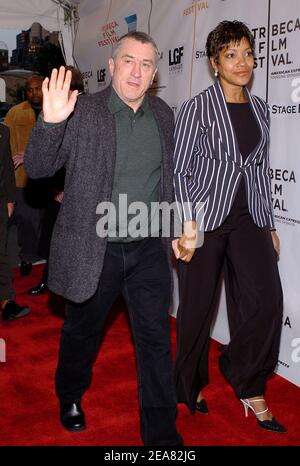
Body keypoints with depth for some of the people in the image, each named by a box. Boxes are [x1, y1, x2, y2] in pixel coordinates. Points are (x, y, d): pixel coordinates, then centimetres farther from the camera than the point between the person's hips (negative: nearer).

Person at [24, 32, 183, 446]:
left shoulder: (163, 114, 5)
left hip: (149, 249, 3)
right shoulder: (82, 111, -10)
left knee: (156, 338, 8)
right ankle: (70, 398, 47)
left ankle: (161, 431, 24)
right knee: (82, 332, 18)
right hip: (94, 249, -3)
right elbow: (37, 169, -13)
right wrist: (51, 122, -30)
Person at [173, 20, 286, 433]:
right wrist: (186, 227, -14)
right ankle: (189, 387, 27)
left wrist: (269, 225, 14)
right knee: (198, 306, 4)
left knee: (267, 297, -10)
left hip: (248, 217, 4)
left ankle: (248, 383, 12)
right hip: (206, 216, -4)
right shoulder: (198, 108, -4)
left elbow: (261, 170, 16)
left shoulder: (259, 108, 12)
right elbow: (180, 170, -6)